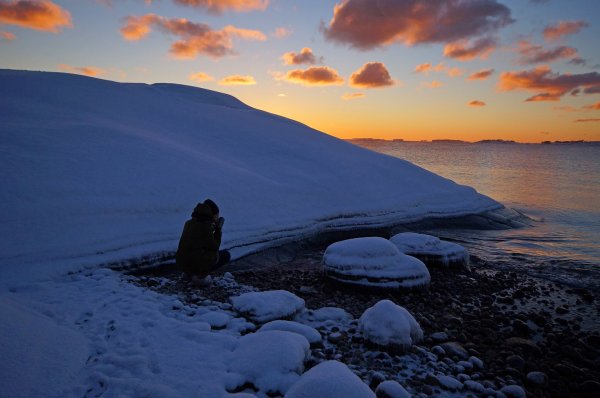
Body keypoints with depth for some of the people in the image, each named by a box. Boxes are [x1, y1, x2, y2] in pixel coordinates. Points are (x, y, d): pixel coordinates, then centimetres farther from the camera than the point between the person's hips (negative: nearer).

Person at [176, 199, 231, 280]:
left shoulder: (190, 223, 9)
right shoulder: (205, 226, -15)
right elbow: (214, 247, -5)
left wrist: (213, 228, 15)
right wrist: (218, 229, 3)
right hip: (196, 263, -8)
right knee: (226, 254, 7)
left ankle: (190, 272, 16)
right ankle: (199, 274, -2)